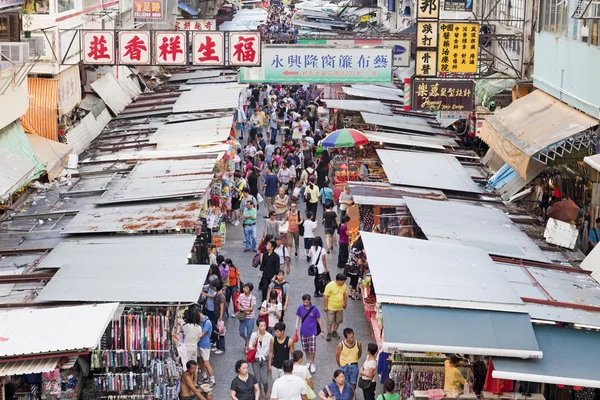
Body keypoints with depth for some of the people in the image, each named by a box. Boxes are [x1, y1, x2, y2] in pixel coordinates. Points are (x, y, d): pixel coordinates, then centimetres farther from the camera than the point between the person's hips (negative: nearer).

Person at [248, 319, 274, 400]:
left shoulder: (269, 336, -11)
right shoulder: (254, 335, -7)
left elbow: (270, 351, -4)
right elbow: (250, 348, -3)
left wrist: (270, 363, -2)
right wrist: (255, 340, -19)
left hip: (265, 360, -1)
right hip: (256, 360, 1)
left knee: (264, 380, -8)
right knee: (258, 380, 2)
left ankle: (266, 392, 24)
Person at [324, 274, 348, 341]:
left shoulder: (343, 285, -2)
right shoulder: (330, 285, -21)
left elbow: (345, 294, 14)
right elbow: (326, 297, -16)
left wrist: (345, 303, 17)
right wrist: (325, 306, -15)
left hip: (340, 307, 6)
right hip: (331, 307, -6)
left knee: (338, 321, 14)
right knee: (330, 321, -1)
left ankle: (334, 332, 32)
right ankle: (329, 334, 14)